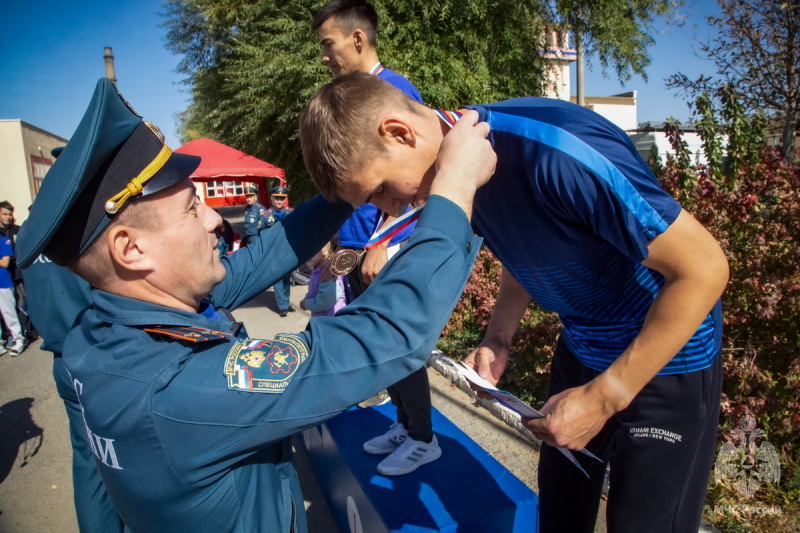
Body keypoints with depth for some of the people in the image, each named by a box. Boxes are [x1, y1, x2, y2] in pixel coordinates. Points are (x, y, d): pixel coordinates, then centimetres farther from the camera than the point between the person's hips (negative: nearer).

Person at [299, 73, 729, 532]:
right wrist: (498, 340, -5)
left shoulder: (557, 151, -33)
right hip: (582, 348, 7)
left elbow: (704, 267, -25)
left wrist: (603, 397, -22)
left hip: (665, 358, -6)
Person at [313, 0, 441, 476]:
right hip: (358, 248, 8)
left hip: (388, 248, -8)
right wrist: (337, 240, 18)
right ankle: (405, 425, 32)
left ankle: (423, 440, 21)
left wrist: (380, 246, -18)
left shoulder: (394, 89, -9)